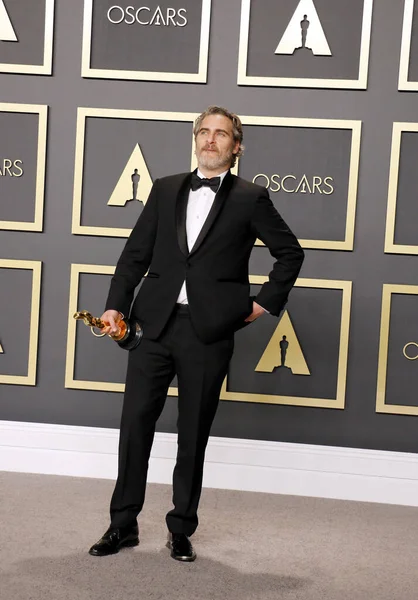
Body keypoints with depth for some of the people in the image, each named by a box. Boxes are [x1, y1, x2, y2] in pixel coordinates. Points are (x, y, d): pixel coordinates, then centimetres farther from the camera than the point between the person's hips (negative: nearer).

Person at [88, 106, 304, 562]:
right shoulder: (165, 189, 12)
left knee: (193, 435, 6)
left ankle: (181, 529, 22)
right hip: (154, 323, 3)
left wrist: (265, 303, 3)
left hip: (209, 332, -2)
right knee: (134, 423, 3)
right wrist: (116, 305, 2)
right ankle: (123, 524, 18)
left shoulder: (250, 198, 3)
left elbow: (290, 253, 10)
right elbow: (136, 252, 11)